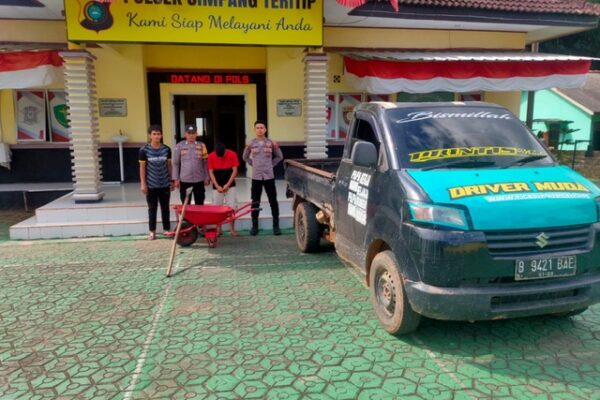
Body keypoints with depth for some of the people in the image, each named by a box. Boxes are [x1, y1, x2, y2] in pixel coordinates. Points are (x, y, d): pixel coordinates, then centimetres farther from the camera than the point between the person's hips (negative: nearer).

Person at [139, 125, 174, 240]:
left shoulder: (166, 149, 0)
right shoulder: (144, 150, -6)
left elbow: (169, 165, 7)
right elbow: (142, 167, -3)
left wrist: (172, 180, 7)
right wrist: (143, 183, -7)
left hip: (165, 184, 2)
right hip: (151, 185, -2)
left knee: (165, 207, 11)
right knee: (152, 208, 7)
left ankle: (167, 229, 23)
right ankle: (152, 231, 17)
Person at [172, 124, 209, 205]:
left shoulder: (201, 146, 3)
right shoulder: (179, 146, 0)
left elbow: (205, 163, 6)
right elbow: (175, 163, 3)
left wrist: (206, 178, 3)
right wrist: (175, 179, -1)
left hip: (199, 180, 1)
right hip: (184, 180, -1)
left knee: (200, 205, 8)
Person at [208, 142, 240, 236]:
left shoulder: (232, 154, -12)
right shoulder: (211, 156, -10)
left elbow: (235, 171, -9)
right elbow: (211, 172, -5)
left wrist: (227, 184, -14)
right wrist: (217, 186, -13)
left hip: (230, 185, -1)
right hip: (217, 186, 1)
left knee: (232, 207, -2)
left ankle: (232, 229, 6)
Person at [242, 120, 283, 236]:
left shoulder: (272, 143, 0)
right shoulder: (250, 144, 2)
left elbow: (279, 157, 11)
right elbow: (245, 157, 17)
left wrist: (271, 164, 5)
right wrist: (254, 165, 8)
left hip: (269, 176, -1)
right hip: (256, 177, 1)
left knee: (273, 201, 2)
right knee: (255, 202, 5)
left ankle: (276, 225, 12)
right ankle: (254, 226, 16)